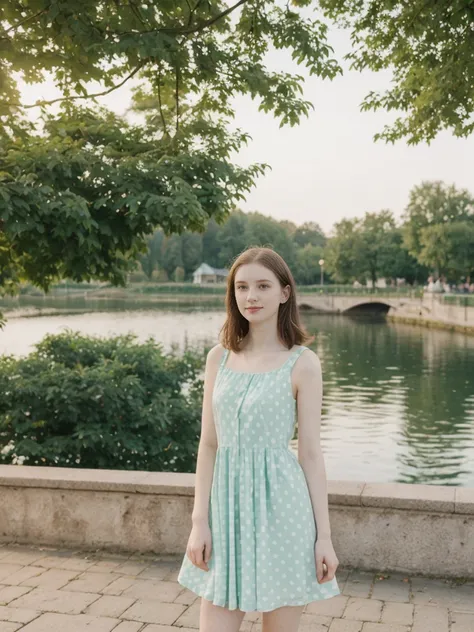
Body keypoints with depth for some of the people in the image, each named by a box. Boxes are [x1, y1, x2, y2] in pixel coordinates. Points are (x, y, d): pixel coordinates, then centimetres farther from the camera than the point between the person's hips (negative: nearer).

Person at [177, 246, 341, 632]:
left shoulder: (302, 363, -6)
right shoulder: (219, 358, 4)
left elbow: (310, 452, -4)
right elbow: (208, 444, 5)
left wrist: (324, 536, -5)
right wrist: (200, 521, 0)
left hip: (280, 504, -3)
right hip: (228, 503, 3)